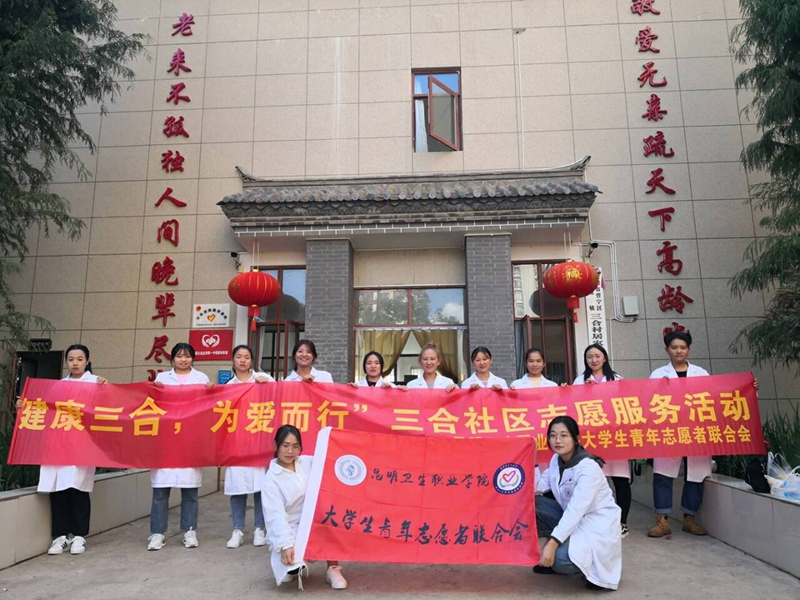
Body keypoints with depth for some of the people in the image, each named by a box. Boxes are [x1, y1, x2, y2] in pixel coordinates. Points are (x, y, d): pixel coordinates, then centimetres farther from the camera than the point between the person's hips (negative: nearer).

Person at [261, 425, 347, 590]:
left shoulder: (309, 462, 4)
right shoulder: (270, 479, -8)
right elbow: (276, 515, -17)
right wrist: (285, 545, -29)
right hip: (290, 532, -3)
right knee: (289, 572, -27)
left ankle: (333, 569, -12)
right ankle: (295, 566, 13)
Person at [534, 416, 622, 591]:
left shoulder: (588, 467, -25)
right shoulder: (556, 460, 1)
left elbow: (577, 509, -33)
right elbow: (538, 486, -6)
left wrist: (552, 543, -39)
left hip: (597, 525, -8)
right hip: (572, 519, 8)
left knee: (560, 559, -31)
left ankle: (594, 565, 2)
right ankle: (553, 560, 5)